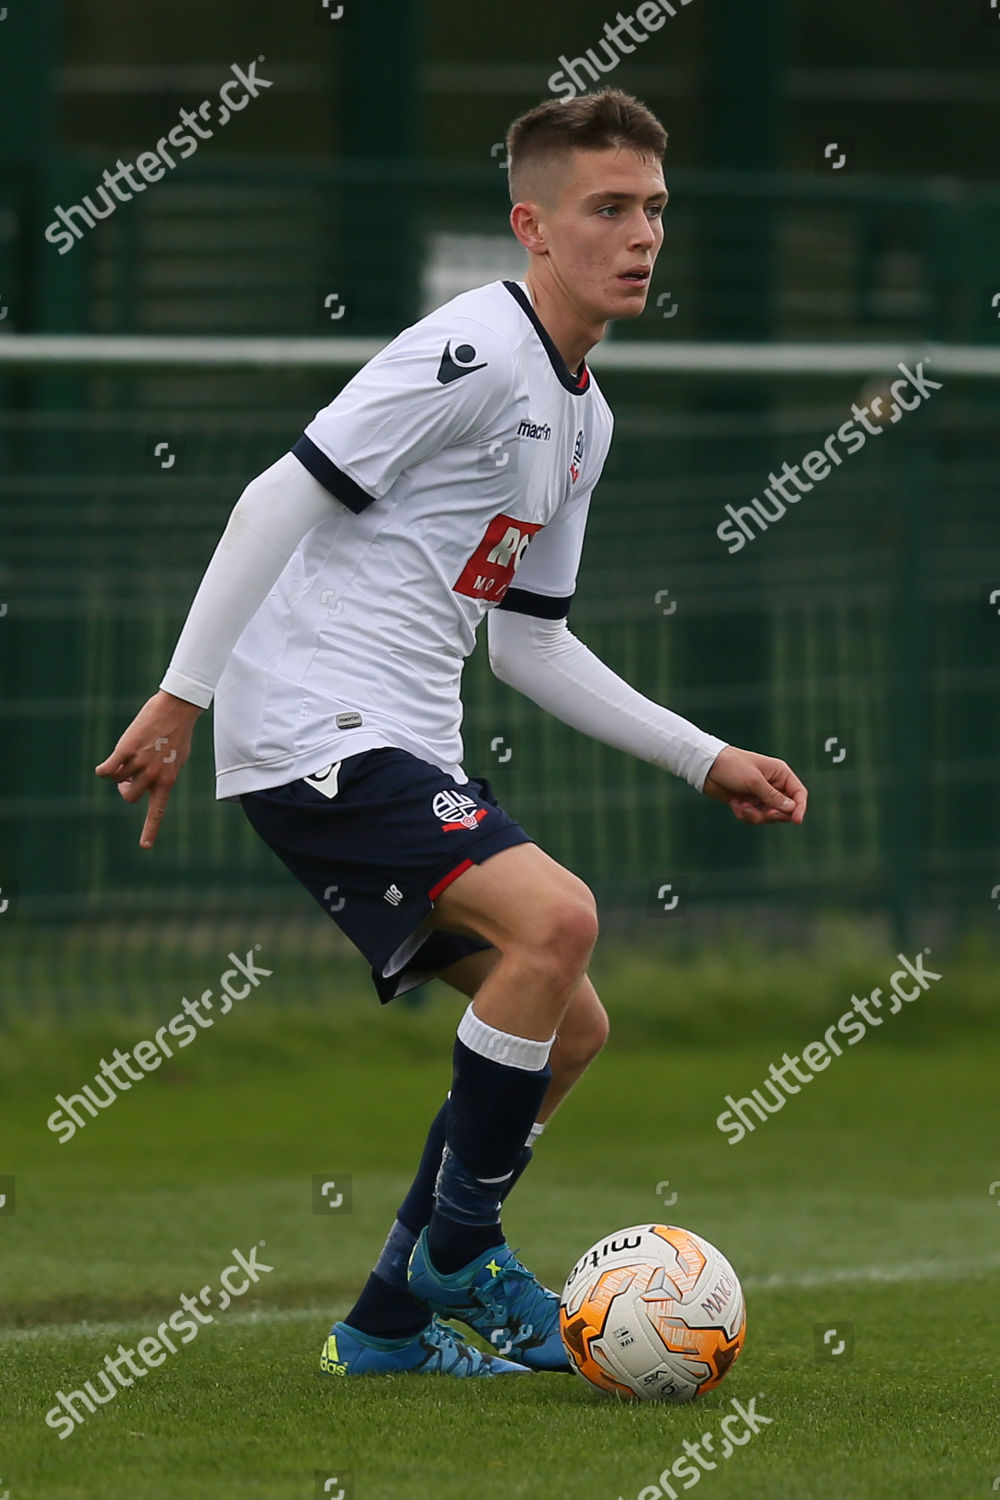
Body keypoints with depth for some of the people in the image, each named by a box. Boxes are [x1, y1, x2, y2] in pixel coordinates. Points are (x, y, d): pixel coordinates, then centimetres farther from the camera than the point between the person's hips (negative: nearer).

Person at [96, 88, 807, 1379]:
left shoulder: (584, 414, 17)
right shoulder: (476, 351, -13)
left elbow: (531, 645, 24)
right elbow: (278, 500, -17)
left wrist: (707, 762, 21)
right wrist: (182, 696, -21)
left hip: (403, 758, 10)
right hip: (313, 730, -10)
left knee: (566, 1028, 8)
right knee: (553, 917, -26)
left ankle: (388, 1324, 15)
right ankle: (460, 1255, -12)